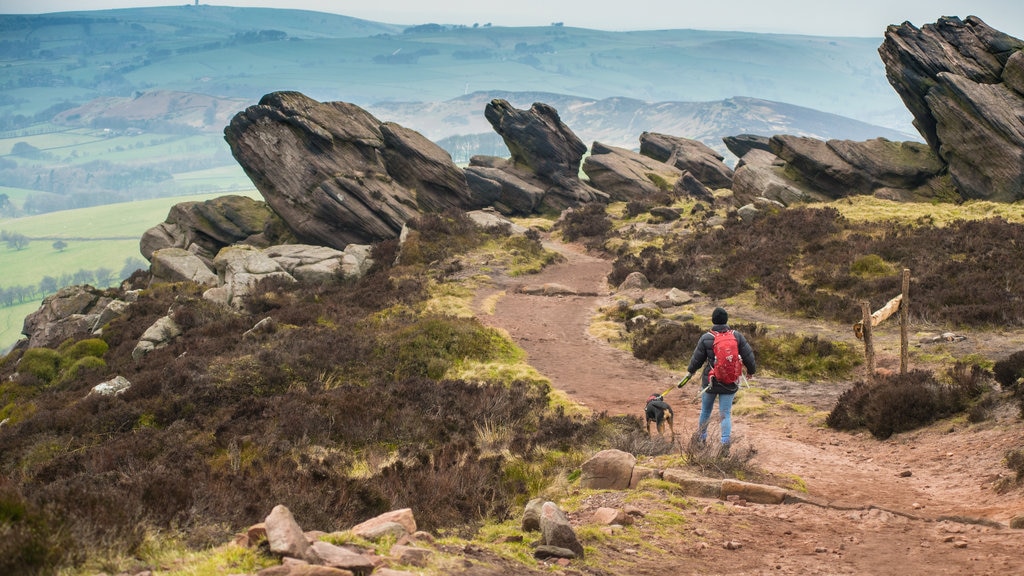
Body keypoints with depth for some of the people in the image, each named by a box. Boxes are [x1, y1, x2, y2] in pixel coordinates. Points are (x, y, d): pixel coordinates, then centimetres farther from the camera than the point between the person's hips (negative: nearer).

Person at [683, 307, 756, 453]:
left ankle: (701, 438, 34)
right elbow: (748, 356, -1)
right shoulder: (737, 336, -6)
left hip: (710, 381, -1)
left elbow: (697, 359, -2)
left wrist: (690, 370, 19)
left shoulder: (706, 338, -10)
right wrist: (751, 370, 18)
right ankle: (725, 444, -7)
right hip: (730, 384, 1)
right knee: (725, 414, 4)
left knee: (705, 411, 19)